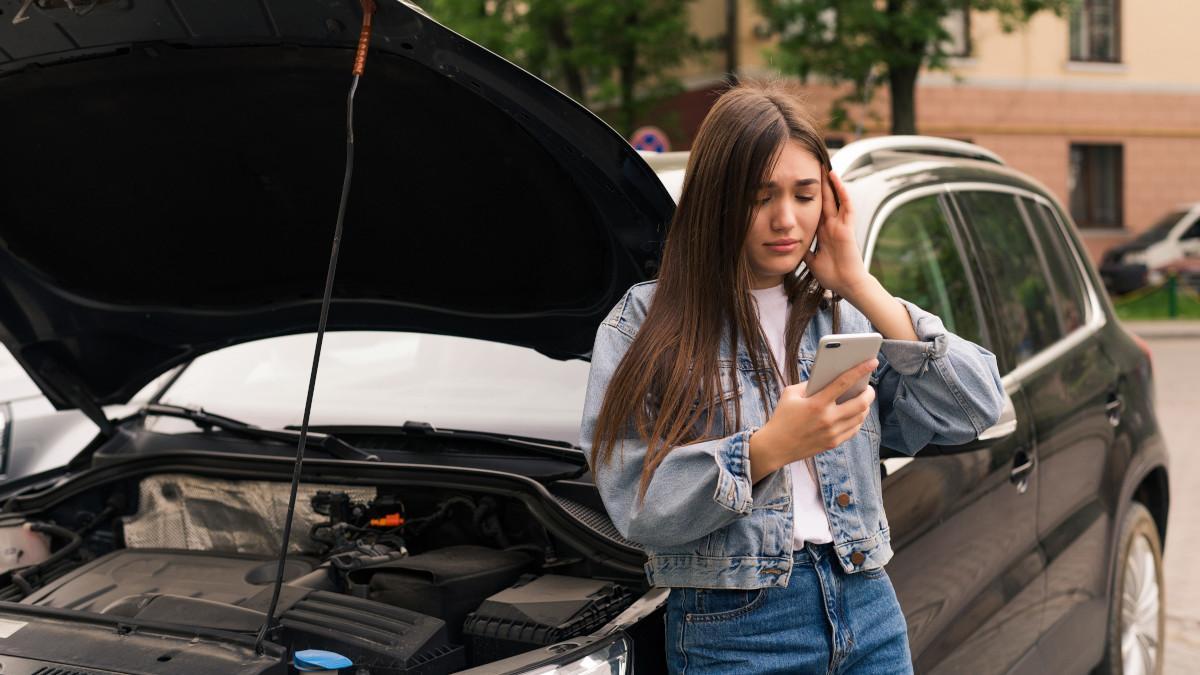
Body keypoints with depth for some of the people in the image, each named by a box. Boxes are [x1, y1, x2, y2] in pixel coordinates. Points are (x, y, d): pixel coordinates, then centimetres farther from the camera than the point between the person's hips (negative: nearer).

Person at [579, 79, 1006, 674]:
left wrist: (862, 288, -5)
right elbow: (638, 507, -12)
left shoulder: (842, 314, 9)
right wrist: (769, 449, -24)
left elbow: (974, 411, -3)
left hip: (870, 613, 4)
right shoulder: (645, 326, -4)